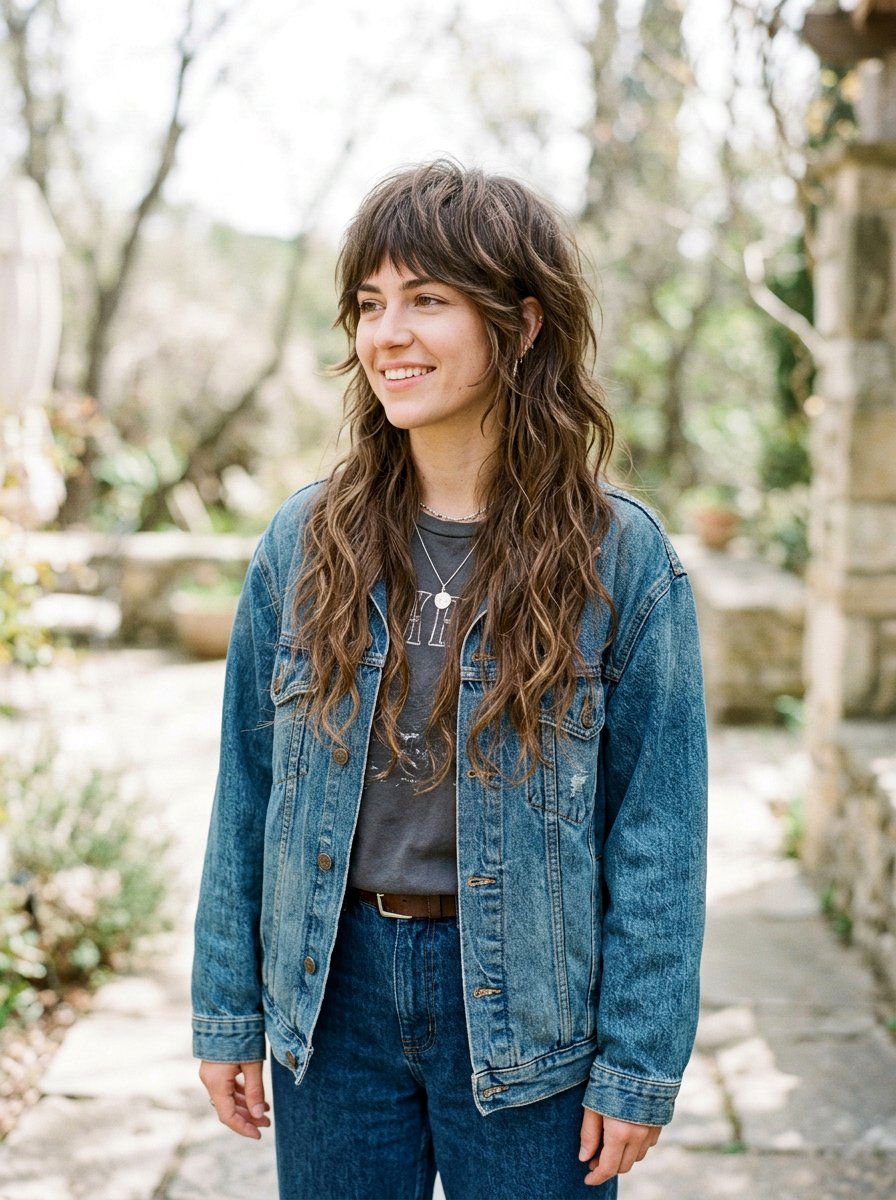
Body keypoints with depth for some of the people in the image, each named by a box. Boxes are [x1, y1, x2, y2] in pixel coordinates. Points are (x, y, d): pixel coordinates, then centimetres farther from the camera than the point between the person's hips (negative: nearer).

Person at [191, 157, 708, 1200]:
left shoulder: (621, 556, -8)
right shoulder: (304, 543, 0)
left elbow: (659, 828, -7)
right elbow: (247, 790, 4)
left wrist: (639, 1065, -7)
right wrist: (227, 1010, 5)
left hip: (529, 1005, -2)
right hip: (333, 995, 3)